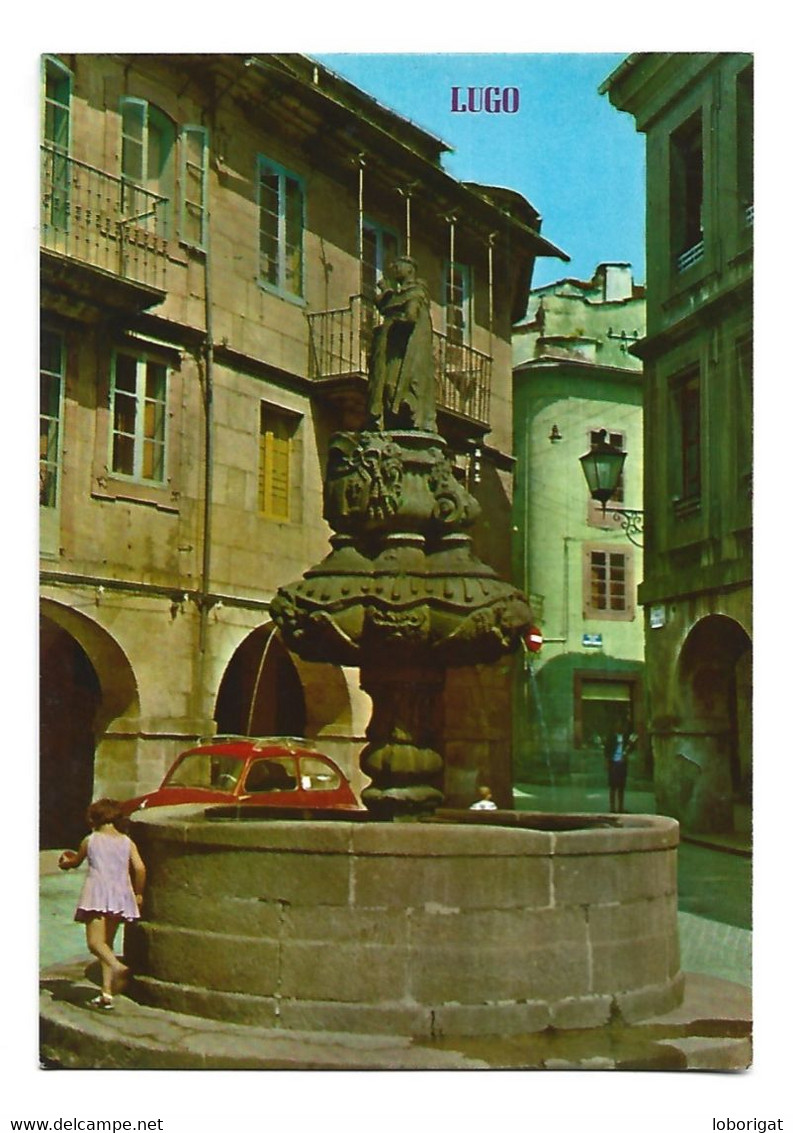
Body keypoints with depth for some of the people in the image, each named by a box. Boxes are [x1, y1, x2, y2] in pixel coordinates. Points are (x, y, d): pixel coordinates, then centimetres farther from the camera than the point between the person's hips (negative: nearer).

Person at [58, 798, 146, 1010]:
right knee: (107, 942, 14)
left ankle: (117, 966, -42)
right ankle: (107, 992, 8)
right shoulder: (127, 842, 9)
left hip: (97, 893, -4)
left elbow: (76, 862, 22)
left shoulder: (90, 841, 5)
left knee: (95, 941, -12)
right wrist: (138, 893, 11)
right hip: (120, 894, 4)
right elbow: (140, 868, -3)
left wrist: (66, 860, 46)